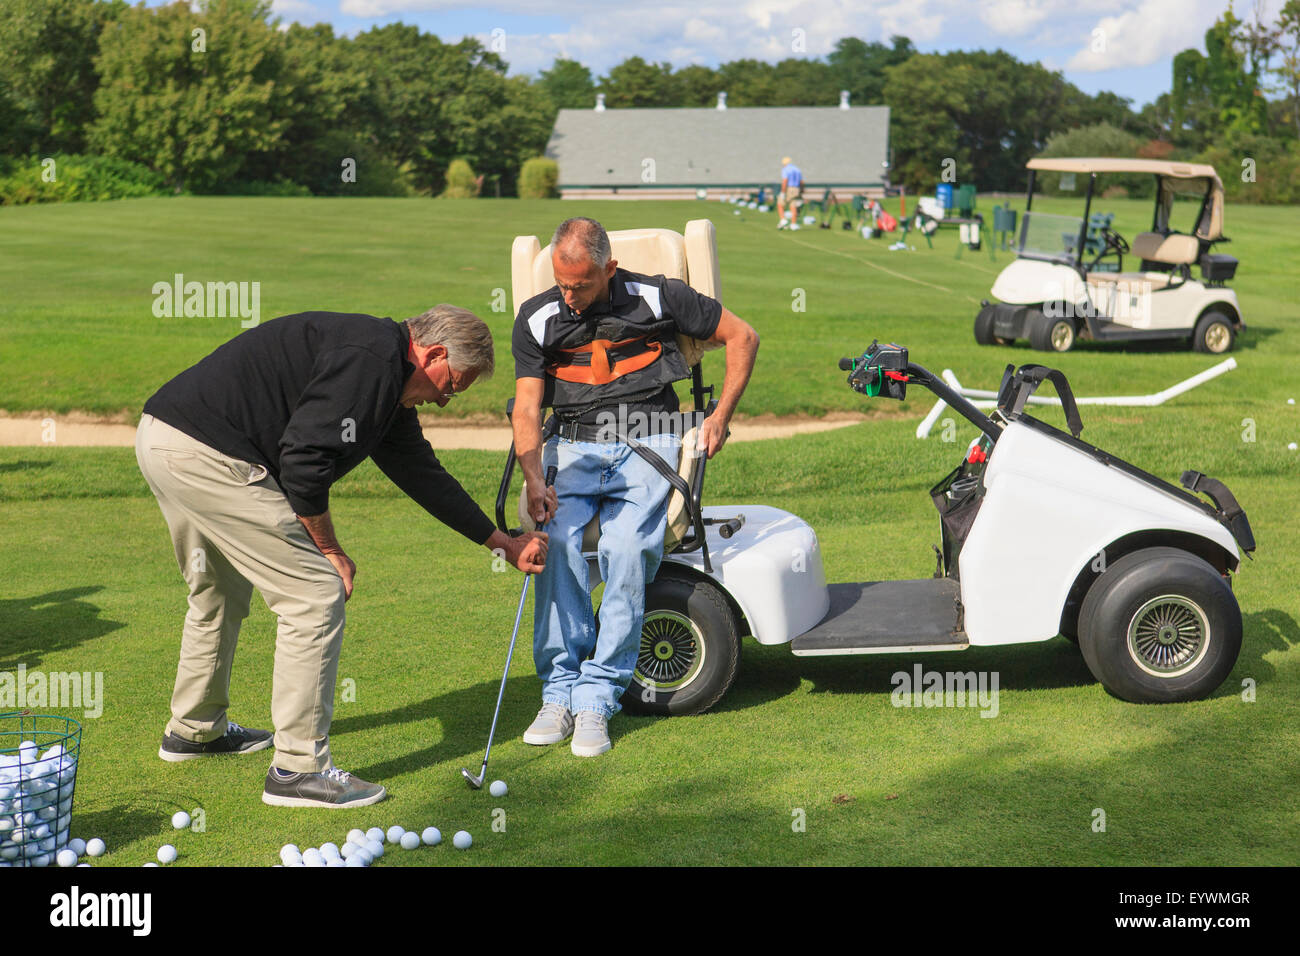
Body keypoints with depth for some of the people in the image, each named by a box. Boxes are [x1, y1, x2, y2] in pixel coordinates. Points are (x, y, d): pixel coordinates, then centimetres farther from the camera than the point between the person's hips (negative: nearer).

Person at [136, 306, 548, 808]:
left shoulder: (387, 385, 19)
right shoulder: (371, 361, -14)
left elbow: (423, 473, 29)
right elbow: (304, 458, -21)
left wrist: (503, 542, 34)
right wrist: (330, 550, -6)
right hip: (205, 454, -11)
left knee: (221, 594, 29)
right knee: (316, 595, -6)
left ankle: (195, 729, 47)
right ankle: (299, 769, 0)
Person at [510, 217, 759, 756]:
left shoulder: (655, 298, -4)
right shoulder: (537, 319, 2)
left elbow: (742, 336, 7)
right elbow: (526, 408, -2)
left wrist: (722, 417, 2)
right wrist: (534, 479, -19)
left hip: (647, 443, -2)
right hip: (574, 448, 2)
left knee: (626, 549, -27)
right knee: (556, 541, -27)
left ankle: (597, 699, -21)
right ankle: (559, 692, -17)